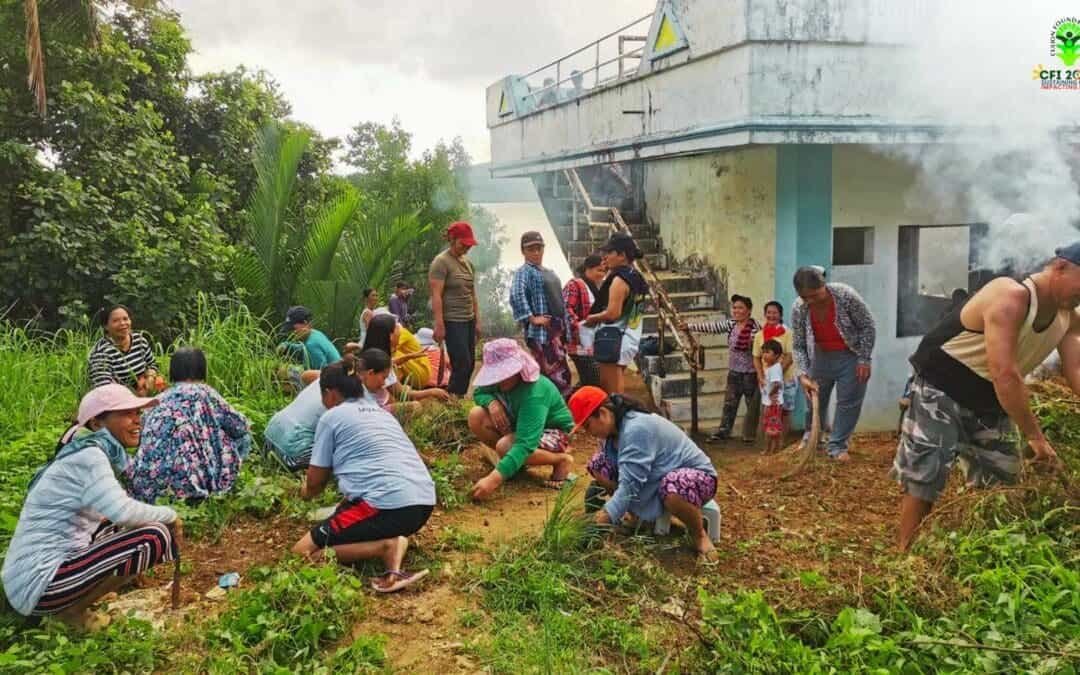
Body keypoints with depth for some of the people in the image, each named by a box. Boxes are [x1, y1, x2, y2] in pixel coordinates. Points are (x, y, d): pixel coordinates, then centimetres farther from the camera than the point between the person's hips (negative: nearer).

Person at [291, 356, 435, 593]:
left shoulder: (331, 417, 7)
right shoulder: (381, 412, 26)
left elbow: (315, 482, 13)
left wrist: (307, 492, 37)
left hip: (389, 505, -7)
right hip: (424, 502, 7)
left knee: (302, 552, 6)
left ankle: (384, 546, -11)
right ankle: (394, 541, 2)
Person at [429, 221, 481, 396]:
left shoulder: (467, 262, 14)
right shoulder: (441, 262, -10)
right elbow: (436, 296, -14)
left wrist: (477, 321, 16)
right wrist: (439, 325, -19)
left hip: (469, 321, 8)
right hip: (453, 322, -8)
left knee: (469, 364, 8)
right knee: (462, 364, -9)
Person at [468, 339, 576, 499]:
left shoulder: (534, 394, -37)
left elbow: (524, 444, -47)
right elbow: (479, 393, 3)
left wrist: (494, 478, -56)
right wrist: (492, 402, -24)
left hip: (553, 432, -7)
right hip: (519, 424, 7)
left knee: (505, 447, -35)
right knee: (476, 416, -16)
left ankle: (562, 460, -11)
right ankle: (508, 460, 4)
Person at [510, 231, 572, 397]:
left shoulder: (548, 272, 20)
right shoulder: (524, 271, -8)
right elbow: (516, 295, -25)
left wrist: (565, 327, 20)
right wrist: (532, 318, -23)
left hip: (556, 329, 9)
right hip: (541, 331, -9)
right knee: (558, 375, -13)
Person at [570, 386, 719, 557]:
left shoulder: (636, 429, -32)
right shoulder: (614, 427, -5)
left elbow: (630, 483, -36)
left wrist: (605, 517, -36)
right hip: (656, 476, 8)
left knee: (672, 488, -45)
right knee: (597, 463, -5)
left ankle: (699, 534, -12)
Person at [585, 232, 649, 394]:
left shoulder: (619, 279, -15)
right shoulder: (636, 278, 13)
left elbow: (613, 313, -21)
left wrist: (591, 318, -4)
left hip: (613, 339, -10)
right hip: (628, 339, 10)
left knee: (612, 392, -4)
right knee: (615, 390, 17)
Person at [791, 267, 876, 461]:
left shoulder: (845, 295, -28)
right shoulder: (799, 309, -21)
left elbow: (868, 326, -15)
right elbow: (798, 346, -11)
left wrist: (864, 359, -14)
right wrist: (803, 374, -23)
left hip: (850, 355, -2)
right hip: (821, 355, 3)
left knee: (848, 402, 1)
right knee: (814, 399, 13)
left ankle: (837, 446, 15)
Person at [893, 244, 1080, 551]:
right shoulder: (1010, 297, -30)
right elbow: (1005, 374, -36)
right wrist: (1036, 436, -33)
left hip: (990, 402, 9)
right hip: (940, 392, -9)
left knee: (1002, 483, 12)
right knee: (924, 479, -9)